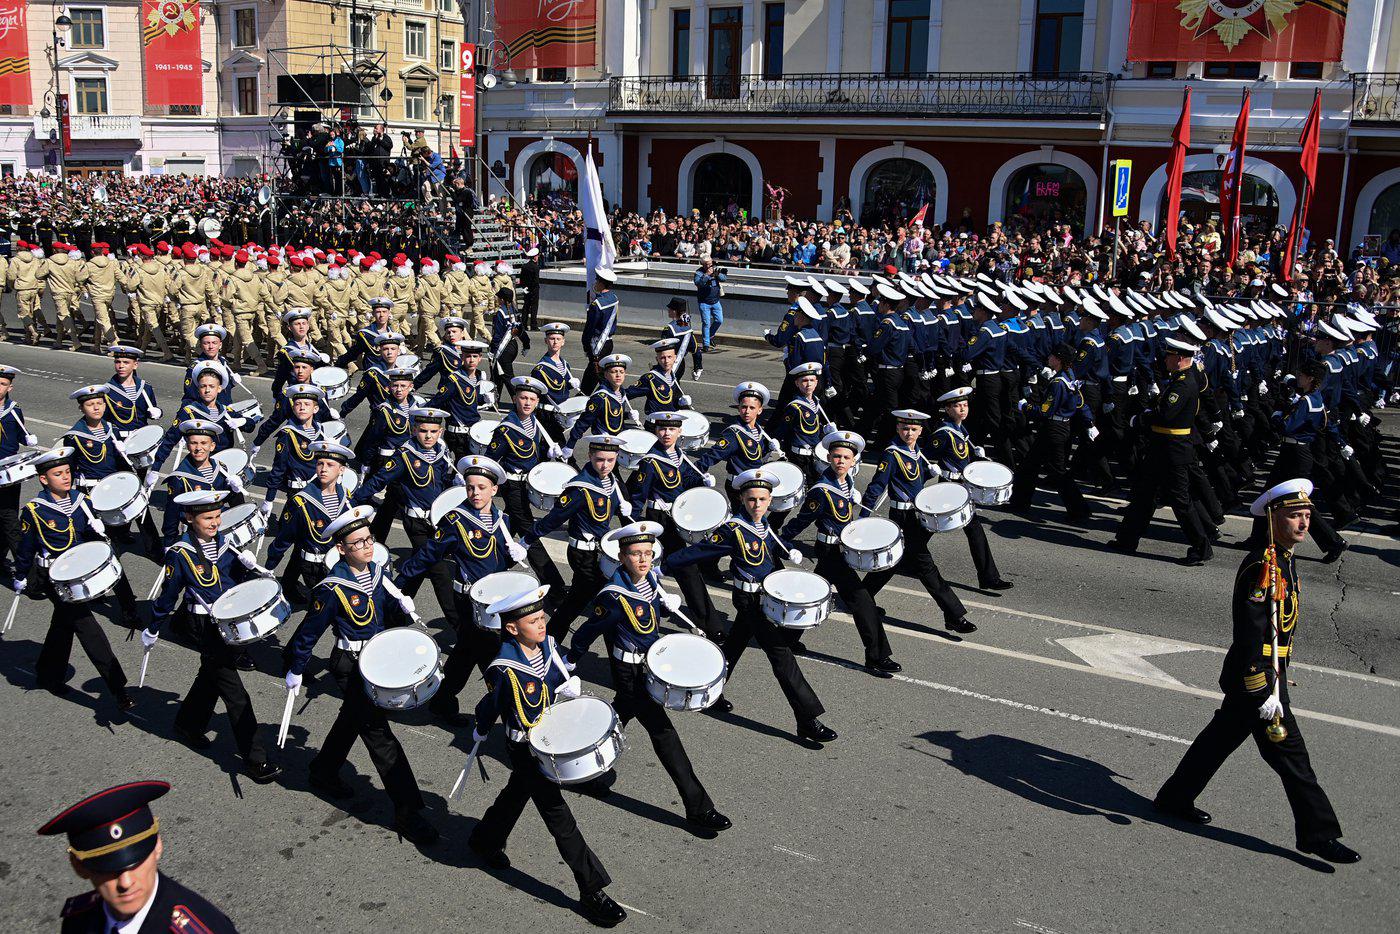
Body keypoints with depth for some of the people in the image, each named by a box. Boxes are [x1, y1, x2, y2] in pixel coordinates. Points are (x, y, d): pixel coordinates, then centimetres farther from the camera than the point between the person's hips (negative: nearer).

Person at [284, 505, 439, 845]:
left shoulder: (377, 572, -2)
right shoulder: (332, 589, -22)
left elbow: (390, 608, 11)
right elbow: (309, 632, -12)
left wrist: (402, 604, -12)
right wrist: (295, 671, -4)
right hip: (351, 668, -8)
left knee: (351, 719, 27)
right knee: (379, 735, -8)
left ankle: (323, 772, 52)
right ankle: (407, 812, -4)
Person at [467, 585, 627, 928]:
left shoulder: (547, 644, -10)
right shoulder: (503, 670, -29)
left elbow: (563, 680, 9)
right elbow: (489, 707, -11)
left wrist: (576, 695, -8)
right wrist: (479, 736, 5)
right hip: (526, 753, -7)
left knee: (516, 795, 31)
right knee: (560, 818, -3)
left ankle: (484, 841, 58)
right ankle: (593, 892, 6)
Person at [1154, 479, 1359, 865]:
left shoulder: (1286, 561, 11)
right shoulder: (1261, 566, -21)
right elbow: (1249, 633, -25)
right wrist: (1261, 692, -26)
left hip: (1270, 672, 10)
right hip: (1256, 674, -10)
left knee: (1223, 736, 19)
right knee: (1289, 752, -1)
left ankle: (1175, 798, 31)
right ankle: (1319, 834, 10)